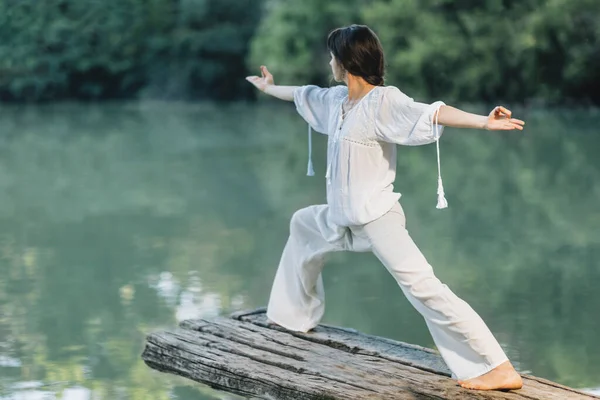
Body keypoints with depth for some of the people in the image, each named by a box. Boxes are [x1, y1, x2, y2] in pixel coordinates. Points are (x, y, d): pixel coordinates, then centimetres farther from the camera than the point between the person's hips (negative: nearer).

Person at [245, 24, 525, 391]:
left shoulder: (384, 101, -18)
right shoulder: (336, 98, 7)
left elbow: (430, 113, -33)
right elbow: (303, 94, 28)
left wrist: (484, 122, -49)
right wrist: (269, 87, 47)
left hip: (377, 218, -10)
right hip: (342, 217, 10)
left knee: (422, 286, -20)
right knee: (302, 226, 32)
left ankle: (499, 370, -22)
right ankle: (295, 316, 52)